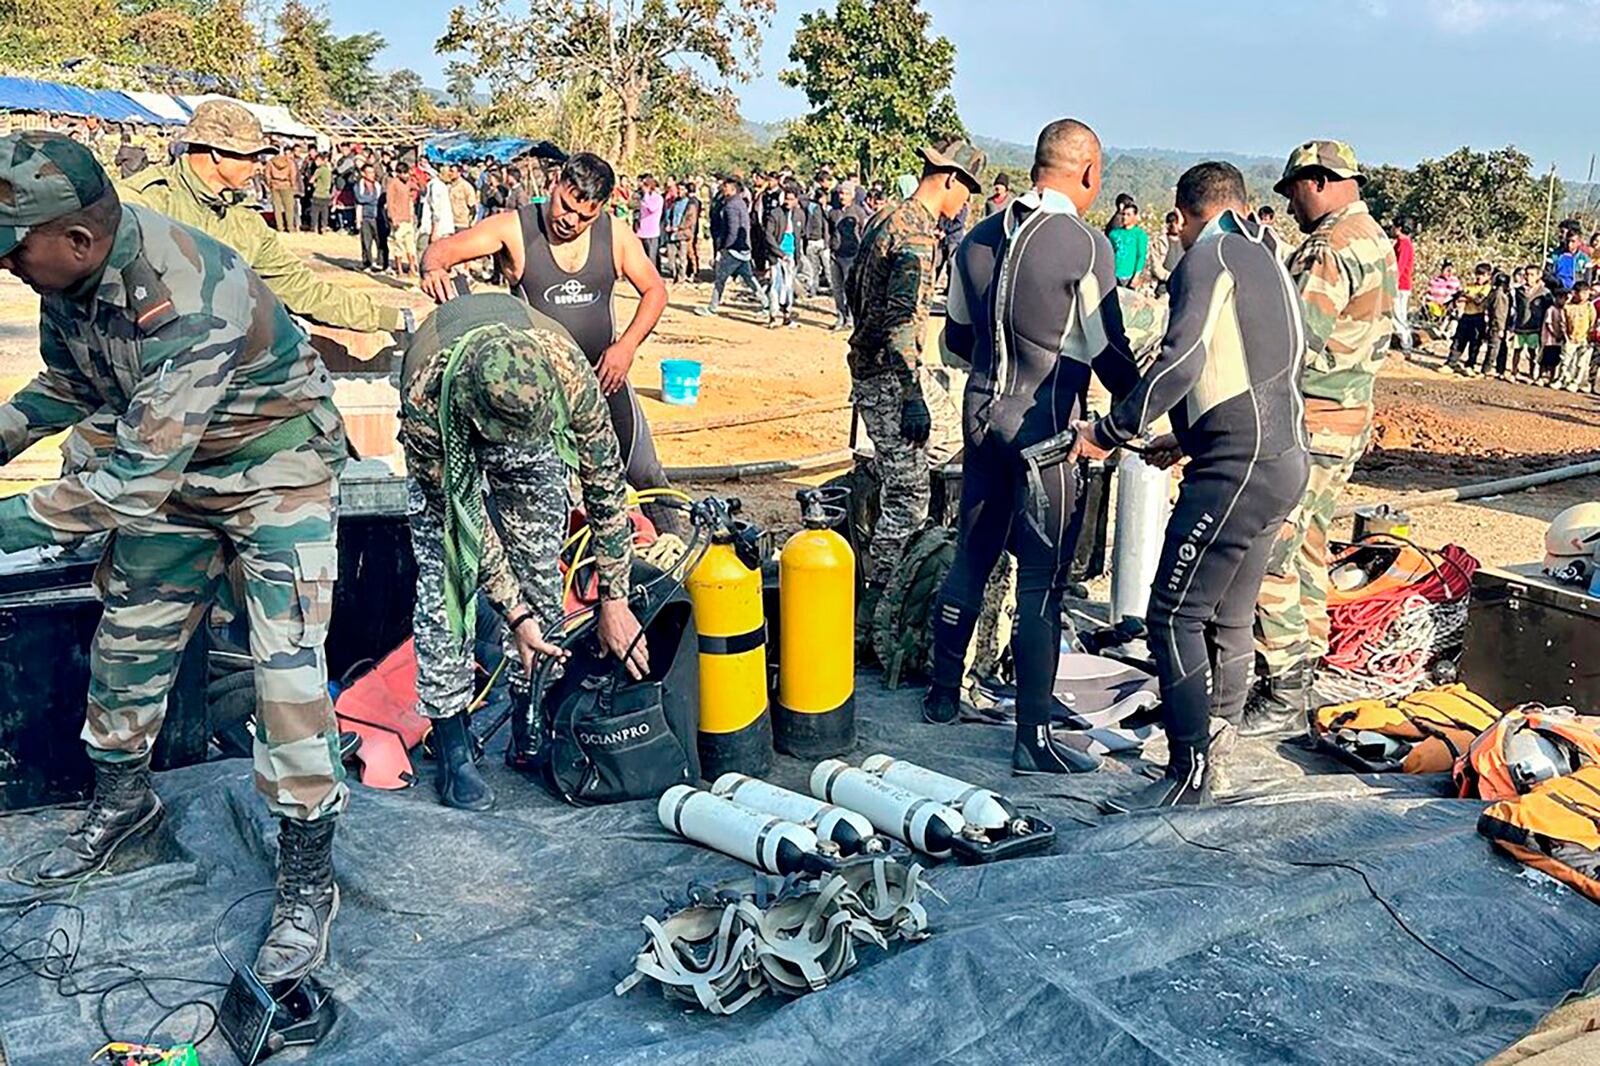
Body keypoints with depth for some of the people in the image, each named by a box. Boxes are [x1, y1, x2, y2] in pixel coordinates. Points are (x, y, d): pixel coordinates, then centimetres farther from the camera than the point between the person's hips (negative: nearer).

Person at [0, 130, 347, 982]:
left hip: (276, 469, -8)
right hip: (171, 464, 8)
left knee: (287, 668, -12)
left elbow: (135, 484, -33)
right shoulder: (69, 272, -10)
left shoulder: (183, 301, -36)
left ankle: (308, 878, 2)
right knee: (127, 638, 16)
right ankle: (123, 798, 41)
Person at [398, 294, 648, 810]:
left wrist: (614, 602, -21)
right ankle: (452, 750, -2)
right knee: (446, 578, -12)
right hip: (444, 441, -1)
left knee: (540, 577, -3)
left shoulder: (568, 372, -40)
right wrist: (513, 613, -27)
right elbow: (463, 513, -28)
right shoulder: (425, 397, -42)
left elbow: (606, 486, -26)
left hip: (535, 453, 2)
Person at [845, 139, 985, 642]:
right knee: (907, 495, -6)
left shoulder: (884, 219, 12)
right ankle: (870, 618, 0)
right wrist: (913, 398, -23)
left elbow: (854, 285, 23)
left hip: (867, 362, 11)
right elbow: (902, 322, -24)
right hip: (890, 375, -11)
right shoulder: (916, 234, -18)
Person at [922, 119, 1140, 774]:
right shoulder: (1085, 245, -12)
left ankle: (943, 693, 30)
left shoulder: (978, 239, 8)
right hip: (1045, 426, -7)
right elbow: (1108, 351, -8)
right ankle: (1033, 738, 5)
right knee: (1042, 581, -1)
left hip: (983, 413, 7)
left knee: (971, 558, 18)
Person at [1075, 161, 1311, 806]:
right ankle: (1220, 747, 24)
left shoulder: (1208, 257, -5)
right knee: (1228, 618, 15)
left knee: (1173, 615, -7)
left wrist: (1109, 432, -13)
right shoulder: (1268, 262, 23)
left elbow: (1180, 361, -20)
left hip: (1237, 464, -10)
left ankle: (1189, 775, -5)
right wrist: (1189, 440, 31)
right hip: (1285, 458, 10)